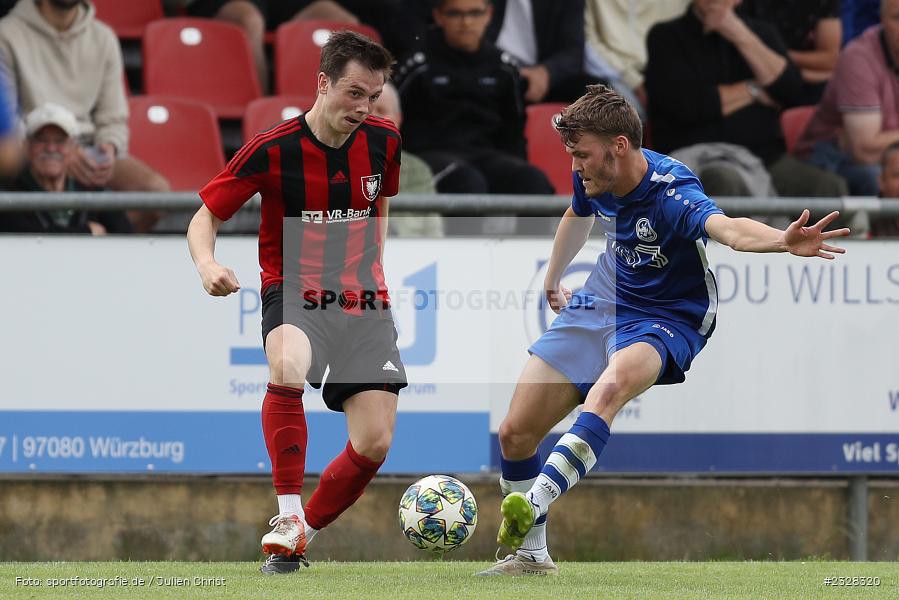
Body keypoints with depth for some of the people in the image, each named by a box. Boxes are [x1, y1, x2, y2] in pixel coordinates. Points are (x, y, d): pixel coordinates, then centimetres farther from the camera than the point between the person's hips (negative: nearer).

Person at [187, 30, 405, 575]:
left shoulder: (383, 141, 2)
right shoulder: (273, 149, -11)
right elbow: (206, 218, -4)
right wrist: (207, 264, -24)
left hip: (364, 304, 4)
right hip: (294, 293, -4)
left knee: (375, 444, -8)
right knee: (288, 368, -40)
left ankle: (305, 534, 16)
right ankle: (288, 519, -32)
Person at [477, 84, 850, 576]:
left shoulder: (671, 193, -29)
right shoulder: (593, 179, -7)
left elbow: (726, 227, -51)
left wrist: (784, 240, -73)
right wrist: (552, 280, 35)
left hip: (664, 320, -7)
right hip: (600, 303, 7)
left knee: (611, 386, -41)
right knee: (514, 434, 1)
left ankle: (532, 505, -50)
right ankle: (530, 555, 21)